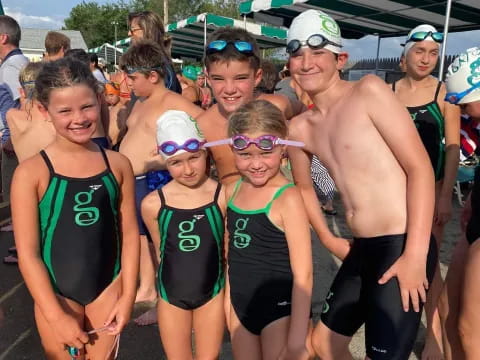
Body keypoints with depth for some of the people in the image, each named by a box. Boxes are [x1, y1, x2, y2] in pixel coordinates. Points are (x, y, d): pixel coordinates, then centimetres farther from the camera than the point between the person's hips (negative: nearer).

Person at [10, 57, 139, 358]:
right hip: (56, 294, -2)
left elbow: (129, 233, -1)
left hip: (108, 289, 2)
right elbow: (27, 252, -11)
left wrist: (127, 296, -1)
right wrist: (56, 317, -11)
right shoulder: (32, 172, -14)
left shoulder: (118, 164, -6)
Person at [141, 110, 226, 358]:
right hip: (171, 296, 1)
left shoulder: (223, 197, -19)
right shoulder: (152, 203, -17)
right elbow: (160, 250, 0)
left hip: (212, 293, -1)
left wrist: (229, 295, 4)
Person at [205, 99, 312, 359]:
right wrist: (229, 300, 13)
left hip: (280, 309, -6)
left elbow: (303, 274, -19)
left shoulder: (287, 199, -20)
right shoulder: (232, 191, -1)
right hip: (242, 308, 6)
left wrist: (297, 338, -17)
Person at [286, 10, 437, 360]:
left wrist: (416, 254, -17)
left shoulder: (369, 91, -9)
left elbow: (421, 168, -13)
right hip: (360, 250, 7)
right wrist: (328, 239, 17)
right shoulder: (300, 128, 8)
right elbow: (304, 186, 23)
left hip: (402, 247, -6)